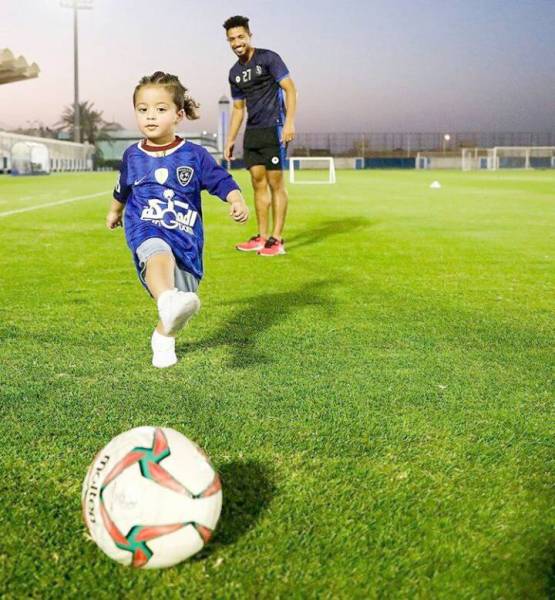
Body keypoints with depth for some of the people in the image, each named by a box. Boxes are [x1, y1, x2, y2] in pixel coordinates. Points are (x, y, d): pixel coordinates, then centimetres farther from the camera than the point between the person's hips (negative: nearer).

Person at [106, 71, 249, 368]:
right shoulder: (132, 156, 7)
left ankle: (164, 336, 35)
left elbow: (222, 181, -3)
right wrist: (115, 211, 44)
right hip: (145, 230, -1)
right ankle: (168, 302, -67)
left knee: (183, 294, 5)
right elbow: (123, 188, 26)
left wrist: (237, 201, -24)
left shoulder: (194, 155, -1)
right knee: (159, 255, -37)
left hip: (186, 236, 1)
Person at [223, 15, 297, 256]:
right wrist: (230, 140, 18)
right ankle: (262, 237, 13)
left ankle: (277, 239, -3)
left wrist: (289, 123, -19)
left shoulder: (268, 58, -4)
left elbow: (290, 89, -9)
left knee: (275, 183, -6)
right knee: (258, 183, 7)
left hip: (273, 128, -7)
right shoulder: (235, 72, 15)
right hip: (252, 131, 7)